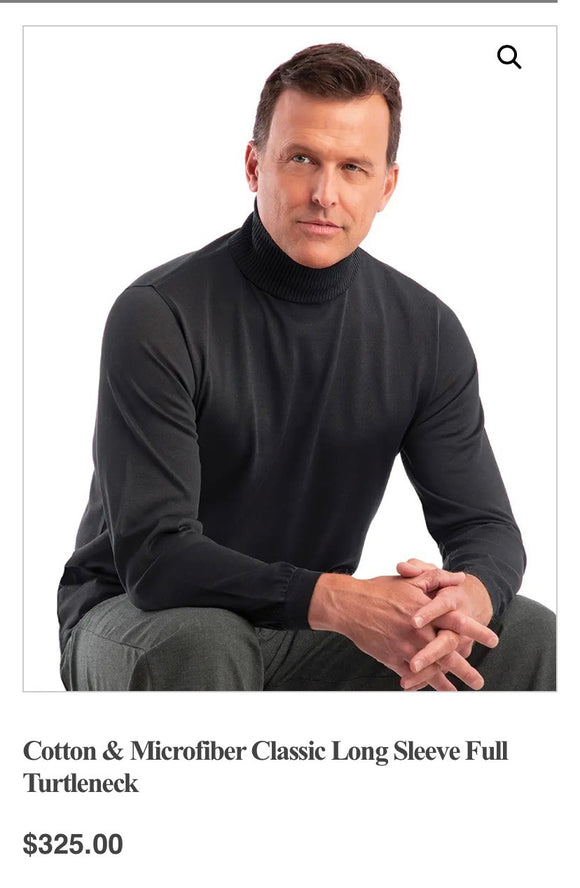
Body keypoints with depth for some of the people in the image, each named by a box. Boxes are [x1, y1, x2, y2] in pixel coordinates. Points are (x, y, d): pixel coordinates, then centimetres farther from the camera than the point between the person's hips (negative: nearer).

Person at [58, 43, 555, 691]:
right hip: (136, 620, -4)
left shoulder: (425, 331, -4)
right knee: (195, 642, -38)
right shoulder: (158, 316, -20)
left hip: (313, 634, 4)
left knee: (532, 636, -13)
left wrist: (470, 596, -28)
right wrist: (339, 601, -37)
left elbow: (484, 524, -3)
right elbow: (152, 557, -26)